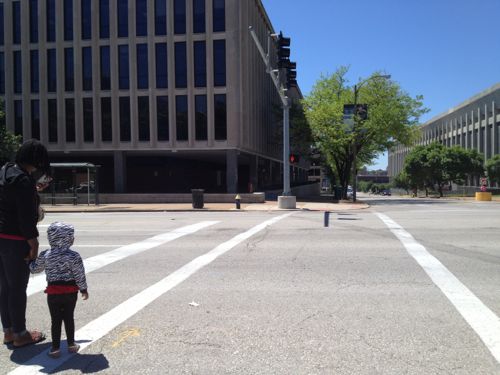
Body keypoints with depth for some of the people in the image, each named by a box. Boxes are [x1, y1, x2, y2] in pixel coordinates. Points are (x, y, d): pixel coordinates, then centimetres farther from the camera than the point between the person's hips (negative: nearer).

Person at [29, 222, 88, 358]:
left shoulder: (45, 255, -6)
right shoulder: (74, 256, -14)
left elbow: (35, 269, 9)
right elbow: (79, 275, -9)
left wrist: (30, 261, 30)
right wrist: (84, 289, 4)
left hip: (53, 293, 1)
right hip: (71, 292, -1)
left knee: (56, 320, 9)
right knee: (69, 318, 13)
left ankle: (55, 348, 15)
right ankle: (71, 344, 24)